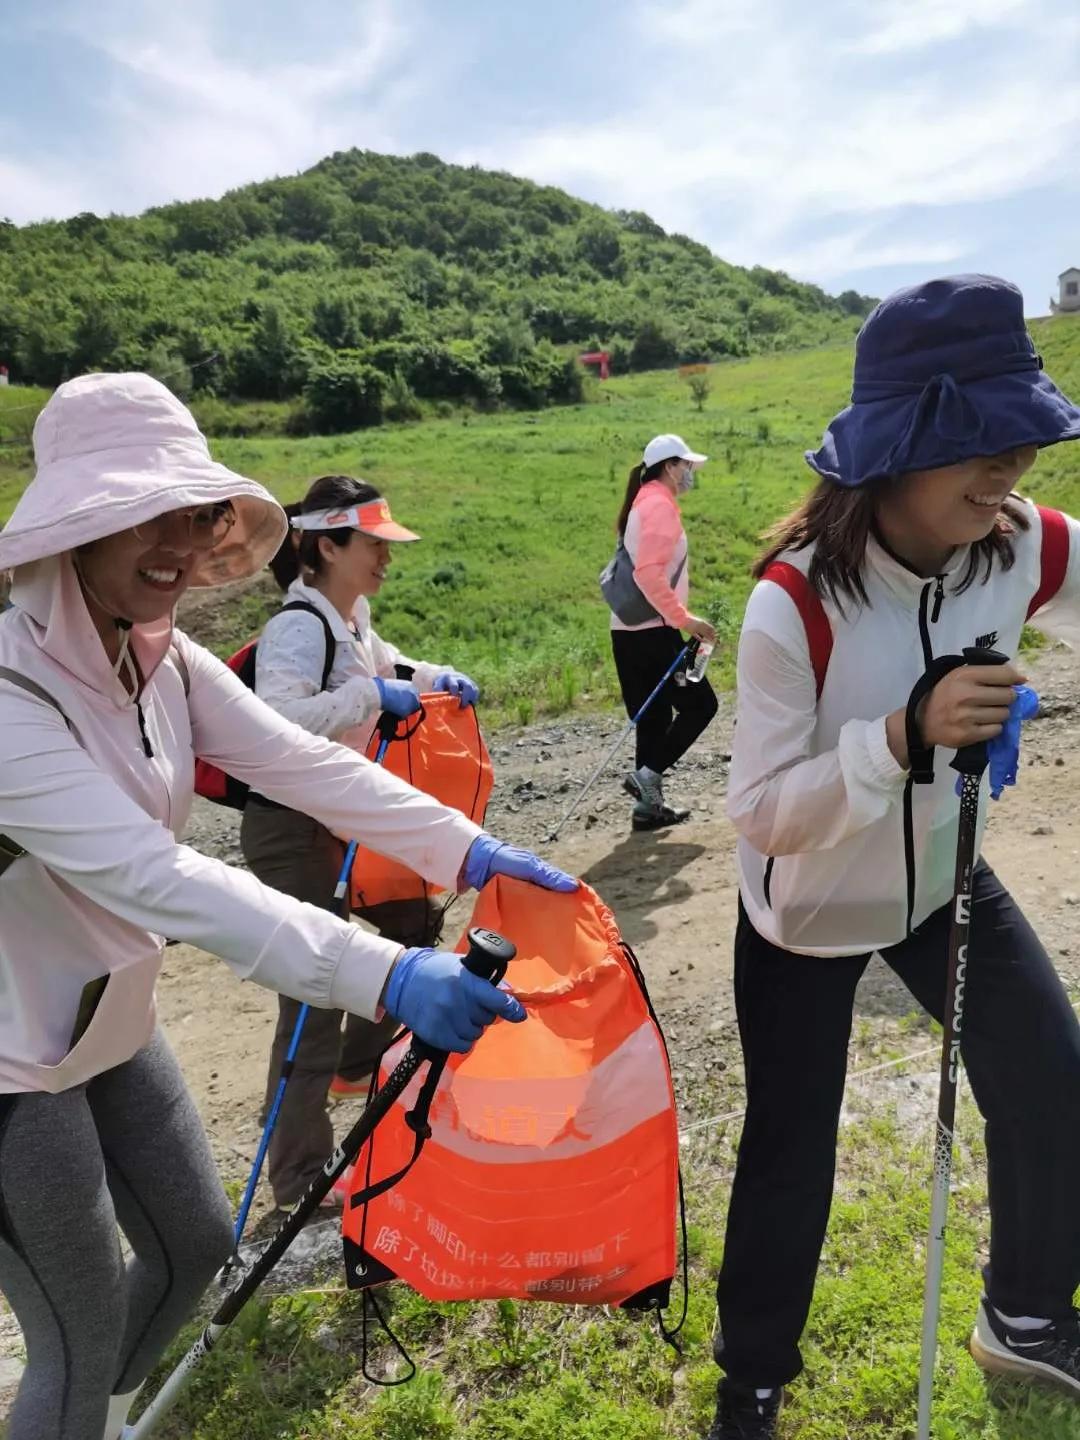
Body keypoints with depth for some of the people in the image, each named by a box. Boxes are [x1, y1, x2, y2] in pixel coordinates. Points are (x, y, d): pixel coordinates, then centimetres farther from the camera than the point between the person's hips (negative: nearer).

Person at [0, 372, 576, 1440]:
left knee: (194, 1242, 22)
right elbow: (157, 879, -39)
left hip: (106, 1017, 8)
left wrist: (469, 848, -20)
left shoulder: (164, 661, -4)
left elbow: (302, 764, -10)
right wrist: (384, 976, -45)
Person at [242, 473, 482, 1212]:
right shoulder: (299, 626, -24)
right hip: (291, 826, -10)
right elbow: (276, 720, -41)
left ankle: (359, 1063, 42)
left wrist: (436, 678, 10)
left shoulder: (352, 613, 5)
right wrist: (372, 695, -36)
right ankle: (301, 1177, 12)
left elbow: (382, 665, 26)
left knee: (416, 918, 22)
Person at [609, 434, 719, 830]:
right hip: (651, 630, -10)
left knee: (653, 715, 12)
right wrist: (684, 619, -22)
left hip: (630, 628, 10)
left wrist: (677, 617, 18)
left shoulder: (646, 503, 19)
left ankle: (649, 804, 15)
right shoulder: (659, 505, -11)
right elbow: (649, 573, -22)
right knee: (699, 704, -1)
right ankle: (647, 776, -4)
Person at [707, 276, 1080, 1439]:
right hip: (807, 913, -4)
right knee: (791, 1156, 6)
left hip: (944, 883, 5)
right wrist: (906, 736, -41)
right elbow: (762, 817, -28)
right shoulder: (794, 605, -29)